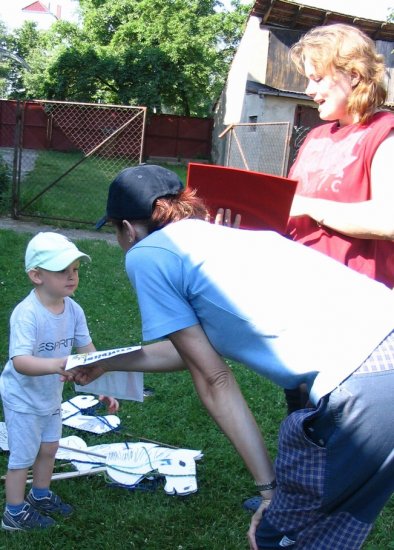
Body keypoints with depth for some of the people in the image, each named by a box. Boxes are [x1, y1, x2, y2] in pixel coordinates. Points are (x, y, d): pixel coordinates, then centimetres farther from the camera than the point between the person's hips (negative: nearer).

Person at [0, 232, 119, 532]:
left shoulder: (73, 310, -12)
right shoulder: (26, 313, -33)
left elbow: (88, 350, -5)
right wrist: (56, 365, -59)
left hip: (52, 395, 7)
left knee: (49, 448, 22)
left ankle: (40, 496, 46)